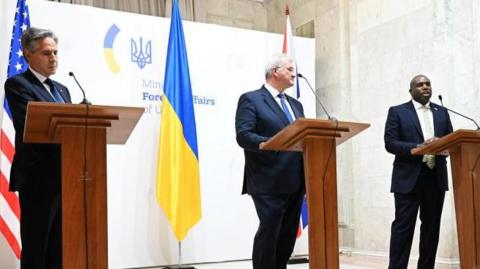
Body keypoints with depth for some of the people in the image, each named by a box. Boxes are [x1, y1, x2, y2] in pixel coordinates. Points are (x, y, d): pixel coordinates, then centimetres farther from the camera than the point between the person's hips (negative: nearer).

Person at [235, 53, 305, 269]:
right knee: (268, 232, -7)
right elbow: (243, 136, -15)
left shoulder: (295, 105, 22)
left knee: (288, 235, 10)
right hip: (269, 182, -7)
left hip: (295, 182, 7)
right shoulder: (251, 99, -2)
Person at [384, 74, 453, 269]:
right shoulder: (397, 112, 2)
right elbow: (390, 143, -7)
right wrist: (419, 147, -19)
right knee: (403, 226, -6)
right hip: (409, 178, -4)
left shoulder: (442, 112, 16)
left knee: (432, 226, 8)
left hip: (436, 177, 5)